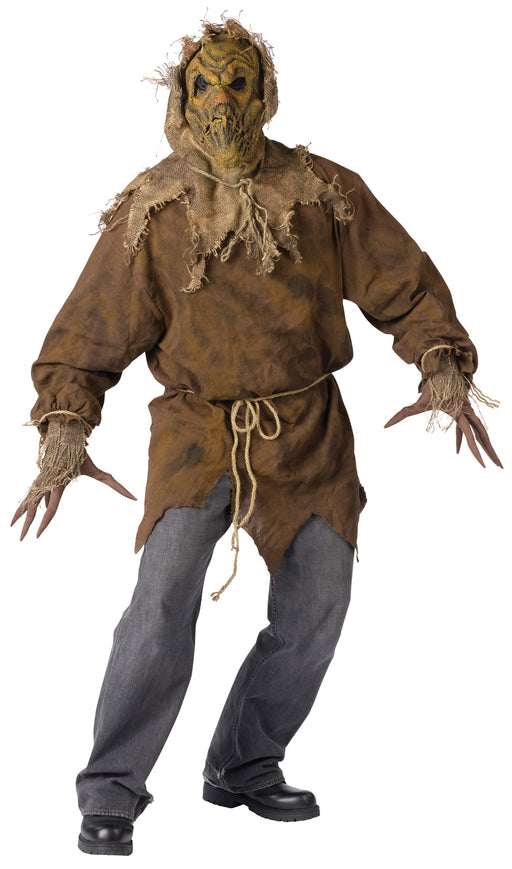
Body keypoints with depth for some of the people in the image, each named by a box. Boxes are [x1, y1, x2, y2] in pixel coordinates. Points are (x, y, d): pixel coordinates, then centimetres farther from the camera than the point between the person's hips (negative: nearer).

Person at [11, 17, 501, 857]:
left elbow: (405, 284, 2)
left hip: (309, 432, 3)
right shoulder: (150, 211, -3)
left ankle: (244, 765, 23)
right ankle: (111, 791, -8)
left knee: (317, 605, 3)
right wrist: (65, 427, -20)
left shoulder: (324, 192, 0)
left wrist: (444, 368, -15)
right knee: (166, 592, -19)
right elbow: (94, 327, -5)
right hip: (199, 431, -2)